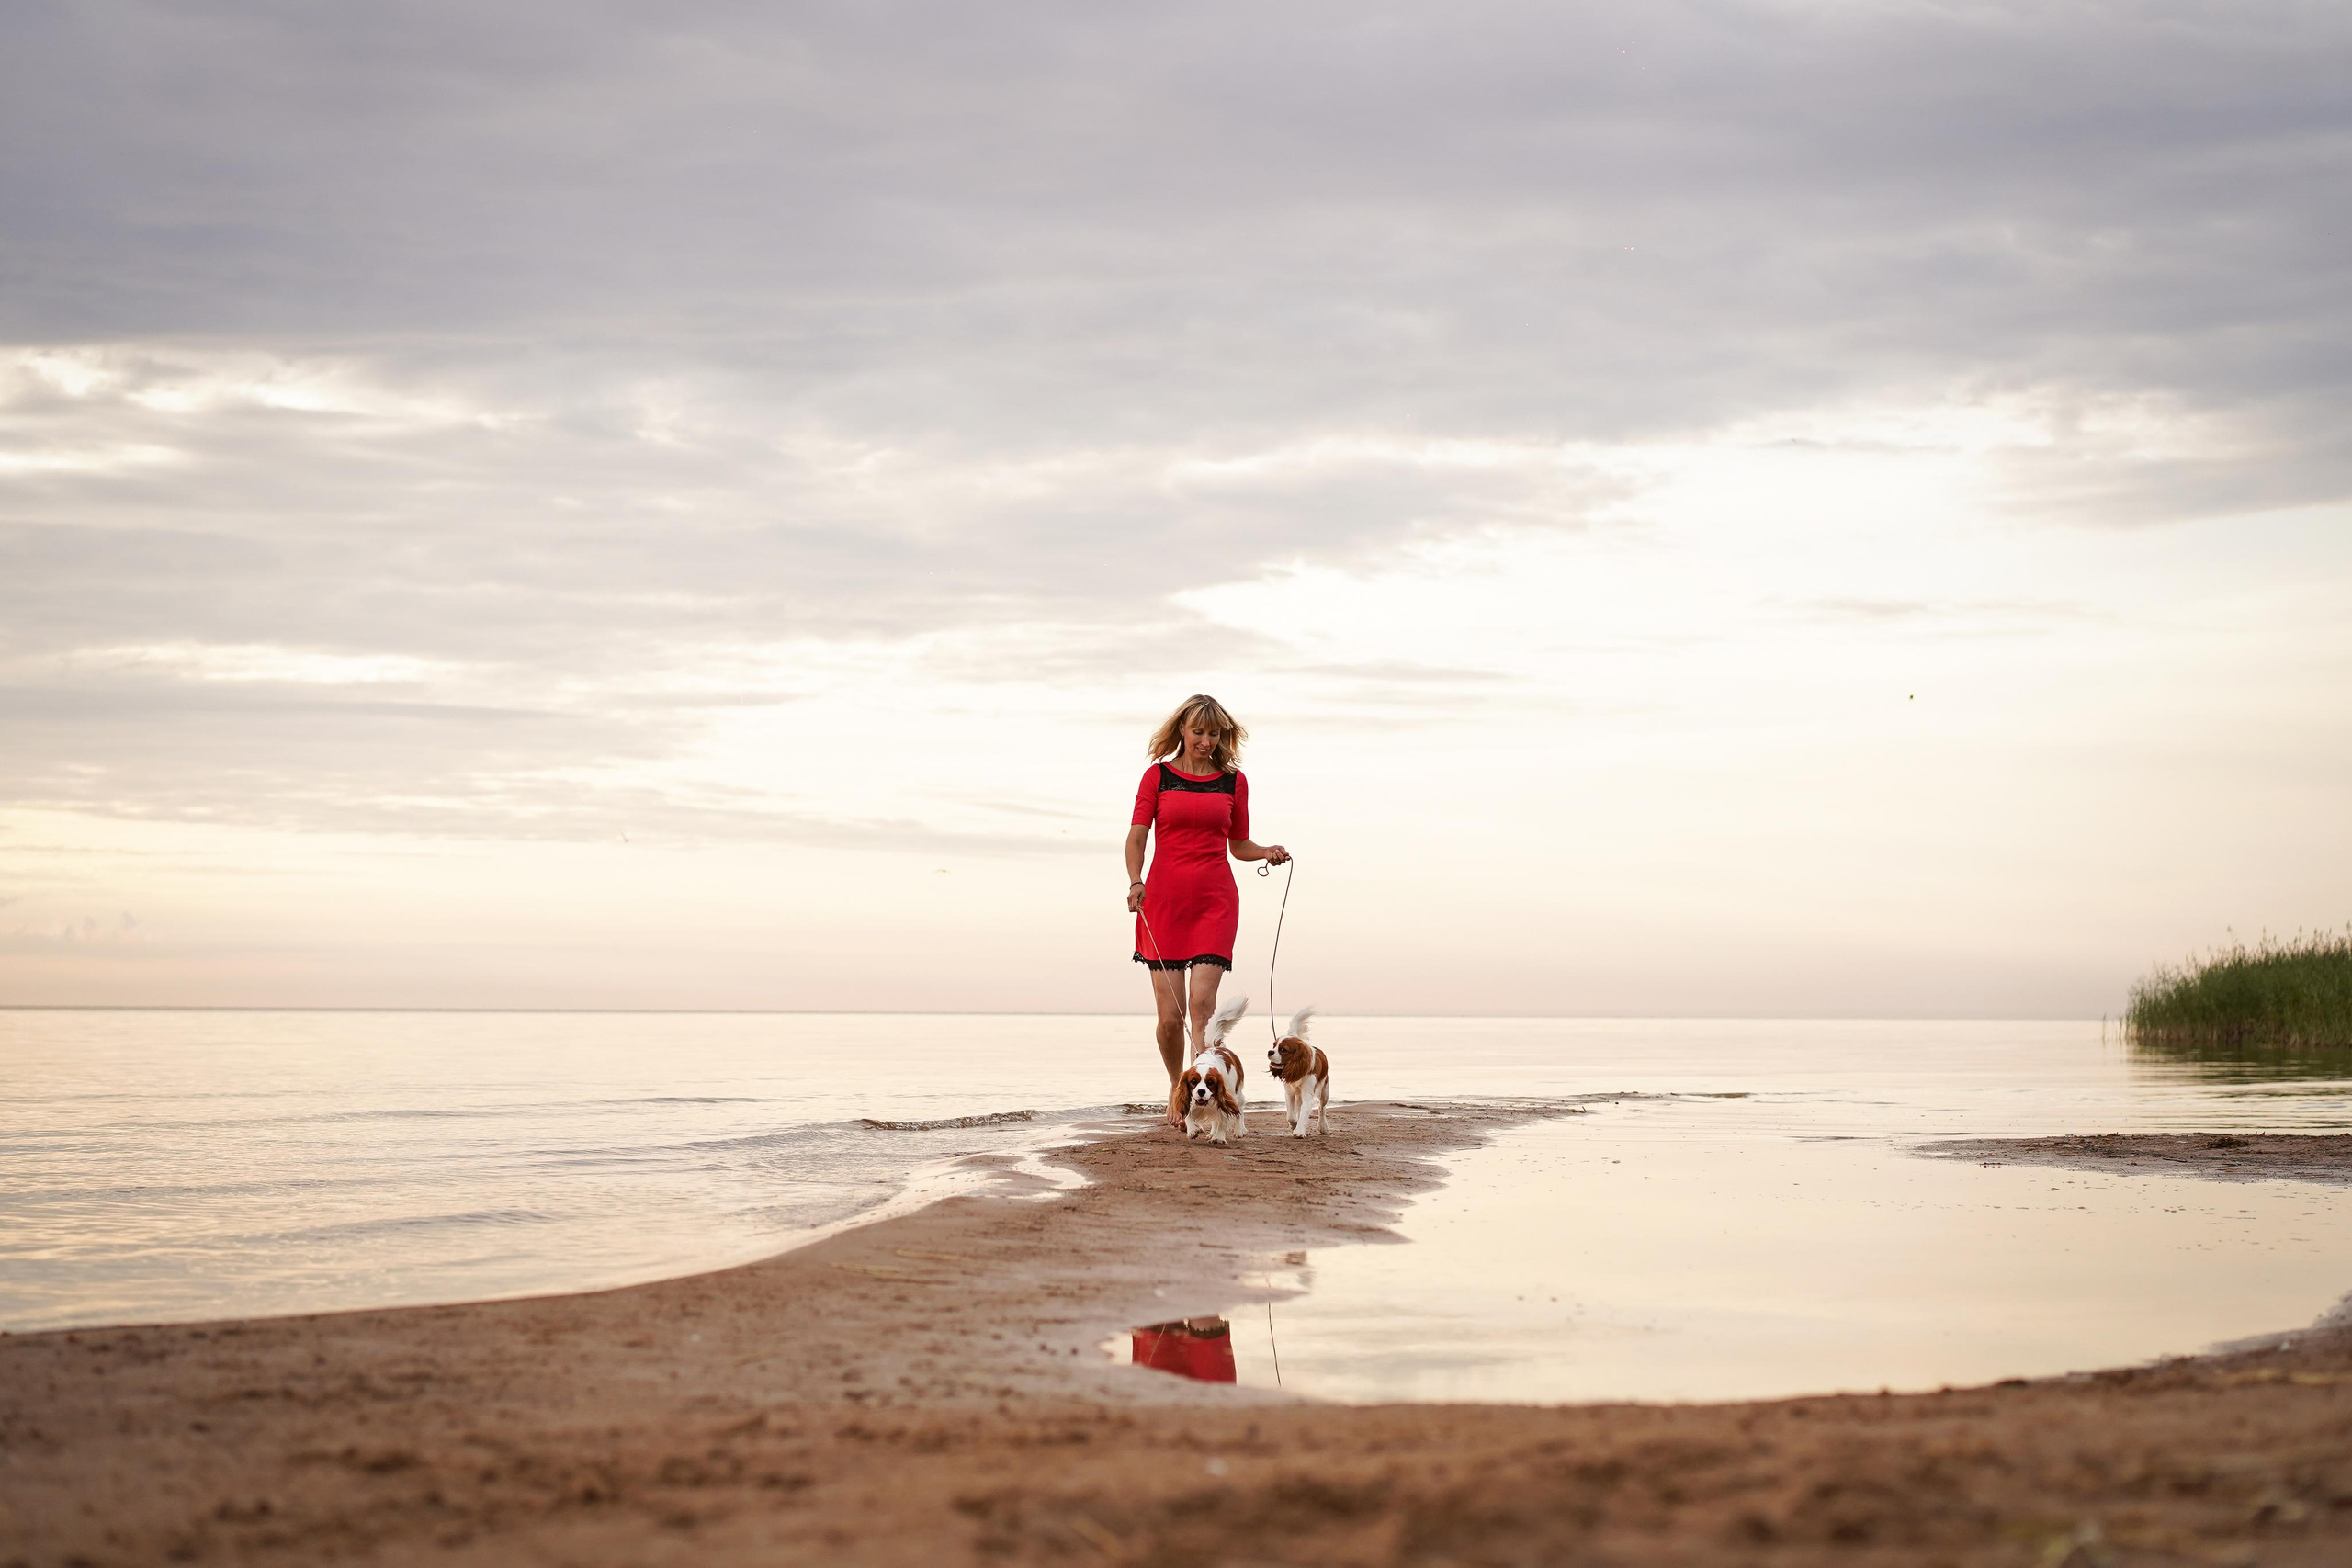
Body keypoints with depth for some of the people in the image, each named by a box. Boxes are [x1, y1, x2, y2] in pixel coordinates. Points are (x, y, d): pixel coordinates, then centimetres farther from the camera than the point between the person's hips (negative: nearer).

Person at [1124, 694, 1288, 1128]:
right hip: (1164, 899, -1)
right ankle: (1175, 1087, 22)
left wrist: (1267, 852, -1)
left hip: (1216, 900, 1)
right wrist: (1135, 882, -16)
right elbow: (1136, 836, 0)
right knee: (1170, 1014, -3)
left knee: (1202, 999, -15)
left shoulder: (1233, 781, 12)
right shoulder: (1157, 776, 7)